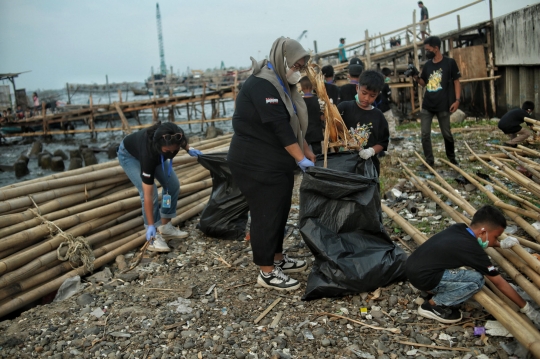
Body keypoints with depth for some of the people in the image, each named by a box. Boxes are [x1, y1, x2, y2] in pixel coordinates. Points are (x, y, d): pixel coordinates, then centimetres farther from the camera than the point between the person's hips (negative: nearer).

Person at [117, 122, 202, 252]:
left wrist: (188, 148, -12)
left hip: (155, 152, 6)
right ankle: (154, 236, -9)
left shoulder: (173, 136, -36)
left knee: (173, 185, -4)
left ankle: (165, 227, 9)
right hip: (129, 155, -6)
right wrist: (151, 225, -35)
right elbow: (148, 195, -38)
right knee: (152, 192, -21)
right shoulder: (149, 152, -44)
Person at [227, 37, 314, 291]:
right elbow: (279, 126, -24)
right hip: (256, 164, -10)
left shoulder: (280, 84, 14)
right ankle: (267, 272, 8)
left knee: (279, 211, 16)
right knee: (266, 214, -3)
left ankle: (278, 259, 31)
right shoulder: (261, 85, -19)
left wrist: (306, 151, 15)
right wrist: (300, 158, -22)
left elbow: (291, 124, 18)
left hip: (277, 161, 10)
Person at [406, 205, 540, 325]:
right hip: (421, 277, -9)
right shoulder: (473, 250, -15)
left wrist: (501, 244, 33)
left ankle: (434, 292, 16)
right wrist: (527, 308, 2)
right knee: (476, 280, -10)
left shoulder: (459, 228, 5)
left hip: (412, 266, 9)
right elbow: (499, 283, -7)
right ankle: (432, 305, 1)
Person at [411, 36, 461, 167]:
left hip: (443, 105, -4)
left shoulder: (450, 62, -5)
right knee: (425, 134, -1)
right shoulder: (427, 65, 8)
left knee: (447, 134, 8)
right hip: (427, 105, 4)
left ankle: (451, 158, 27)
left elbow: (456, 82, -3)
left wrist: (457, 100, -11)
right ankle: (429, 161, 8)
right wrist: (417, 77, -4)